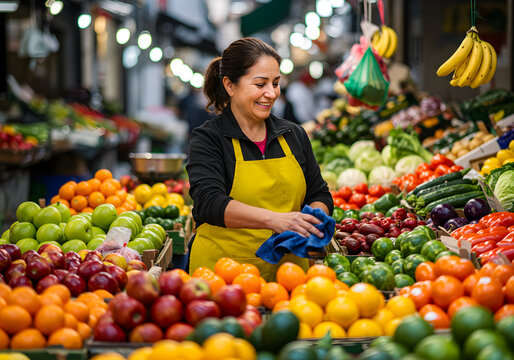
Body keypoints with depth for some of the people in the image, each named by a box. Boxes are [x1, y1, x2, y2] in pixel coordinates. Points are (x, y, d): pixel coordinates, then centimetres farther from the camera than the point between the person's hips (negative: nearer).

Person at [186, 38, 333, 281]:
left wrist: (311, 220, -6)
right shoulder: (208, 139, -1)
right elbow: (209, 203, -15)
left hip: (288, 268, 4)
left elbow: (320, 195, 18)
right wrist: (273, 219, -29)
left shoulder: (294, 135, 15)